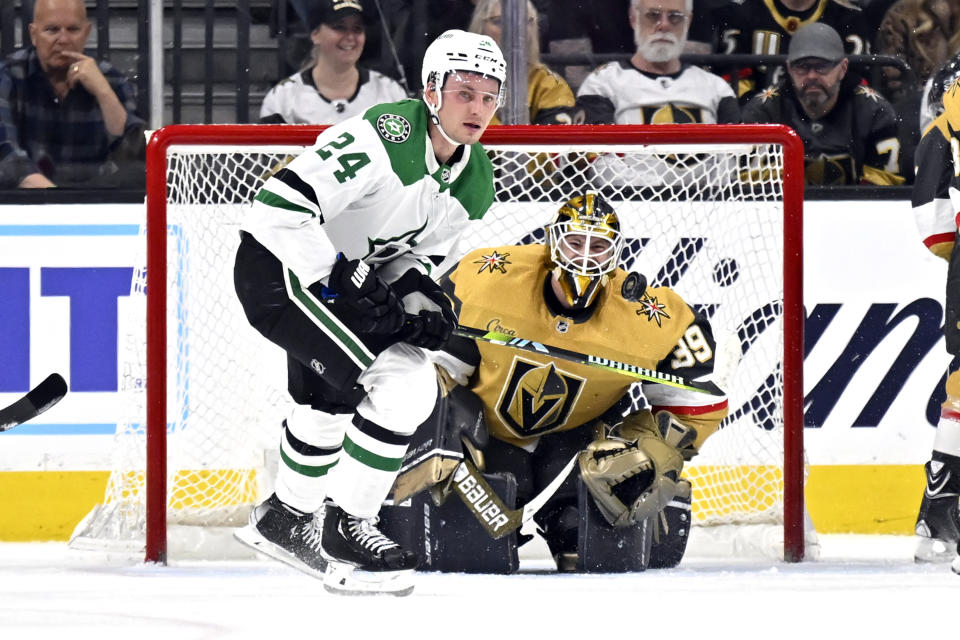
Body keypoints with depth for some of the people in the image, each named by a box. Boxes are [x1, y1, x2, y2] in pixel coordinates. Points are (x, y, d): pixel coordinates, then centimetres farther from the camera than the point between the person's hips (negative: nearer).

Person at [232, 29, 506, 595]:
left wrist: (419, 294, -9)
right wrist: (342, 283, -32)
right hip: (280, 265, -10)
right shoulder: (386, 137, -28)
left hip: (337, 275, 10)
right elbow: (282, 206, -32)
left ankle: (284, 518, 52)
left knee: (330, 398, 29)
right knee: (404, 384, -19)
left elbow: (422, 250, 14)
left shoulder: (476, 181, 0)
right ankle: (345, 525, -7)